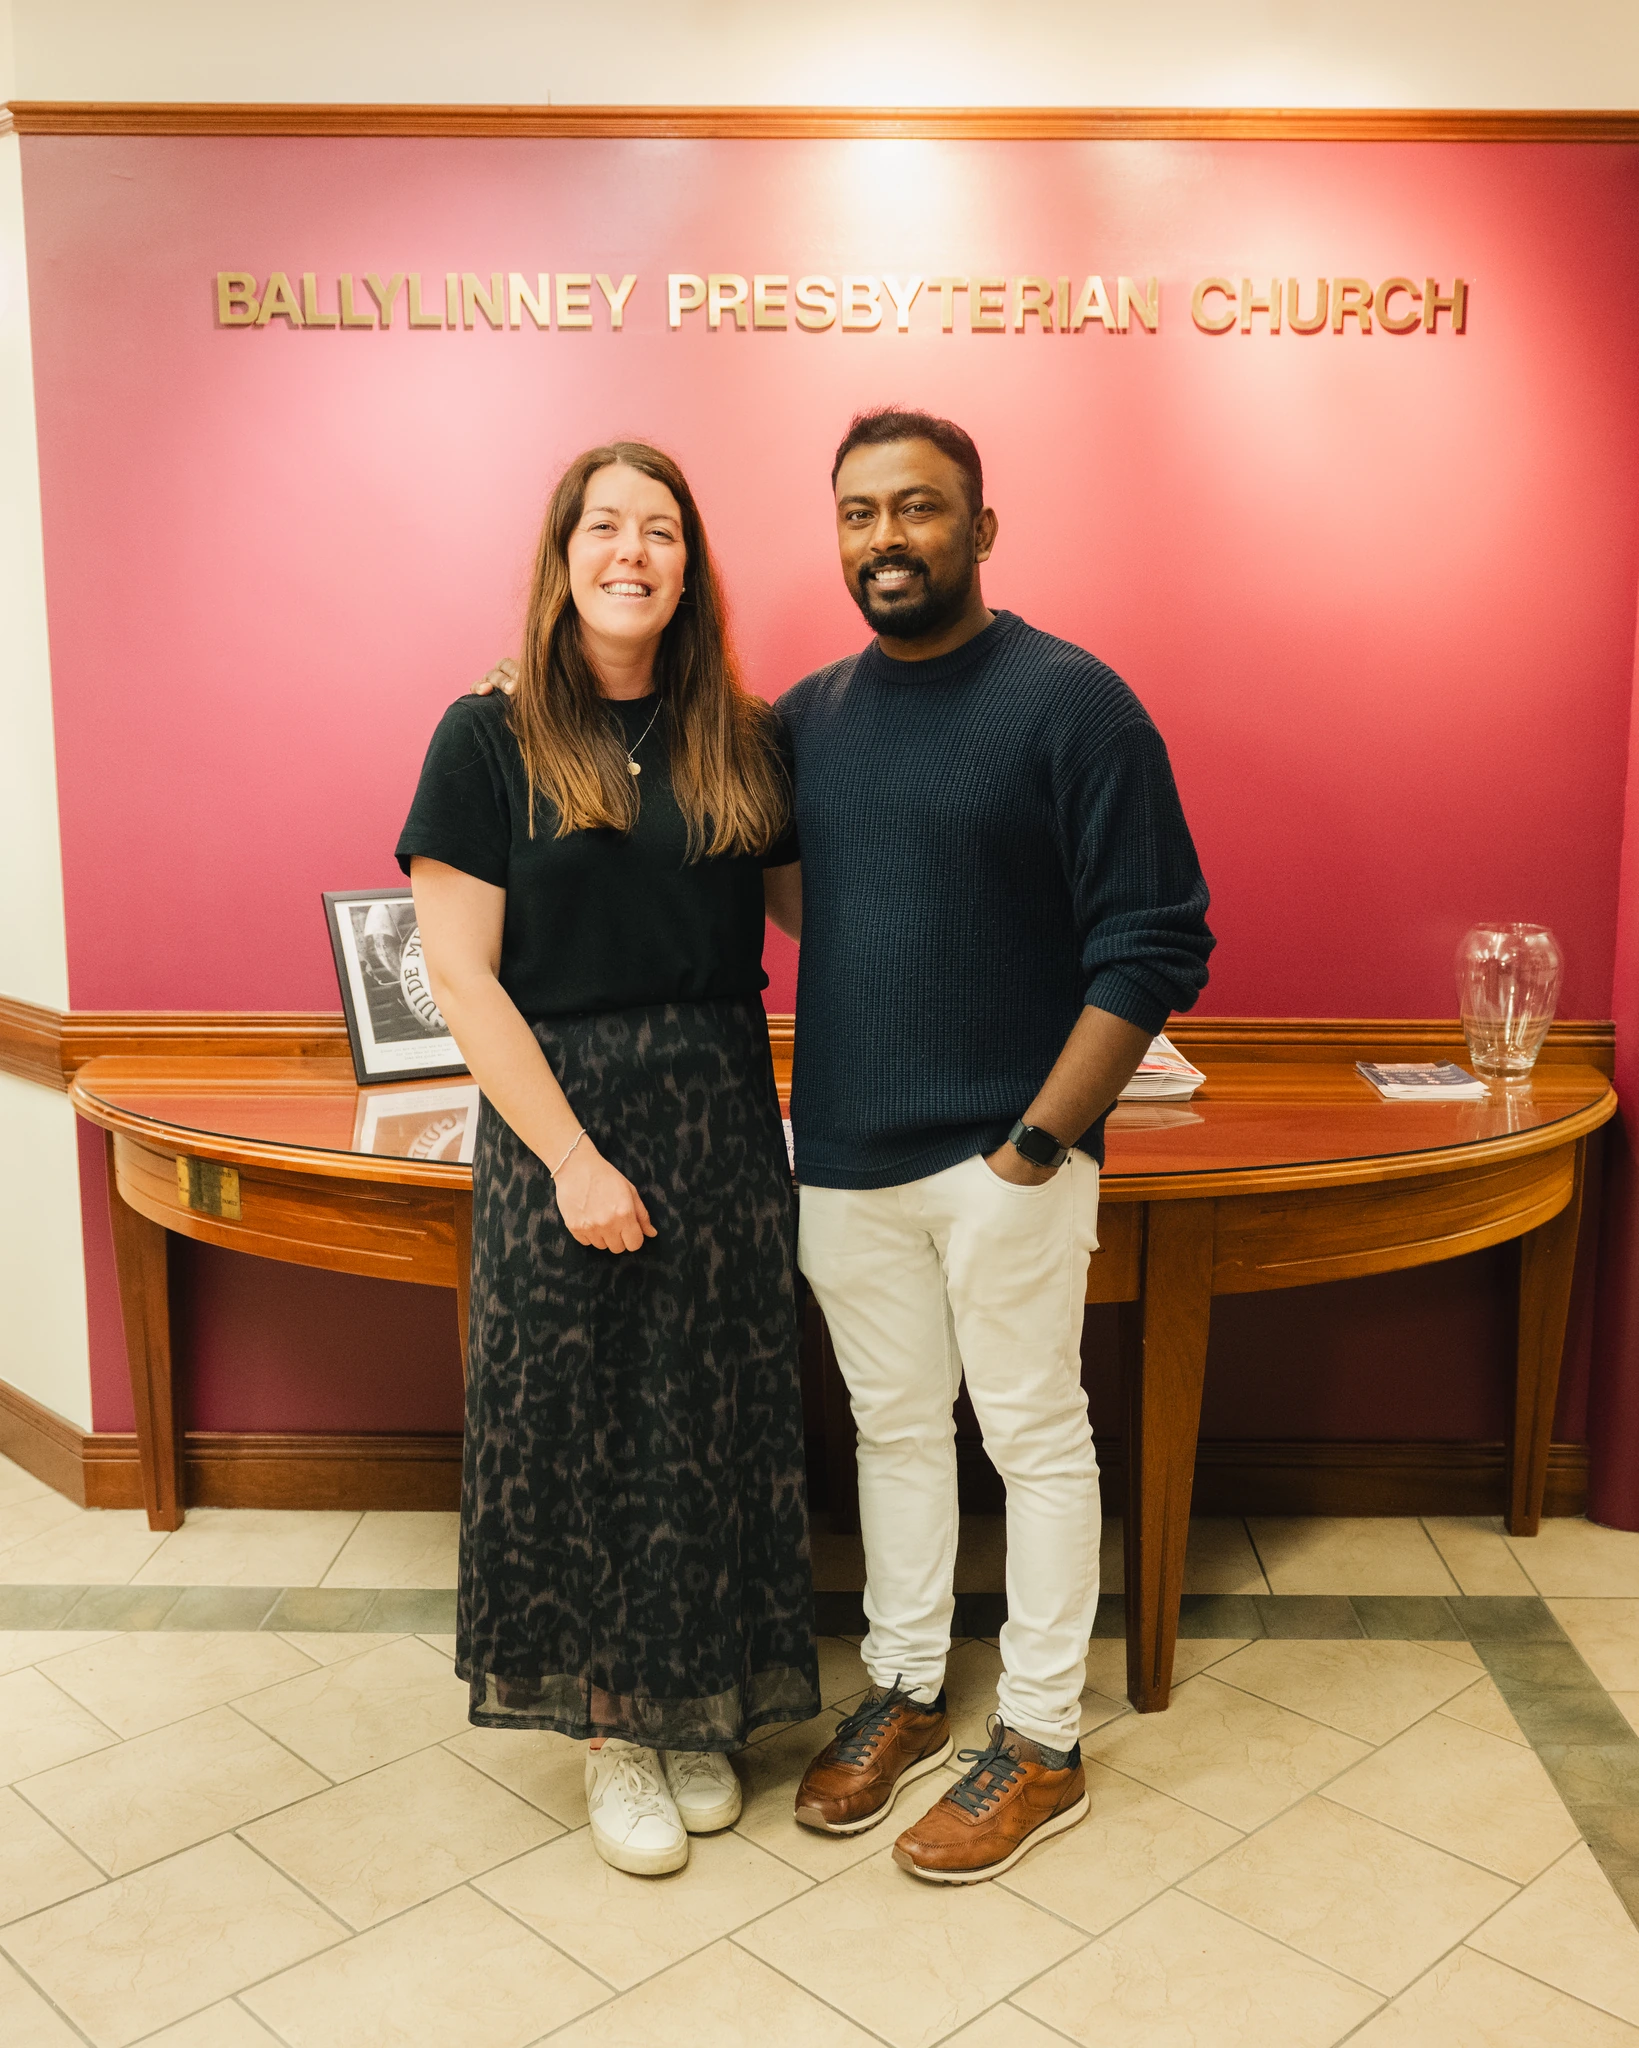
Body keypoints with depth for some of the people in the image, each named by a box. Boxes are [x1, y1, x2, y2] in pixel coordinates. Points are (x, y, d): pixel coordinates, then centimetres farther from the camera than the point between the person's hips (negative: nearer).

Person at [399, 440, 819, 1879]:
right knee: (577, 1422, 7)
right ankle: (610, 1727, 28)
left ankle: (698, 1706, 33)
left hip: (724, 1117, 3)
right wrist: (574, 1157, -14)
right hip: (558, 1120, -3)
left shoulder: (742, 742, 6)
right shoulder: (493, 739, -4)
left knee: (715, 1419, 11)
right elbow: (461, 975, -9)